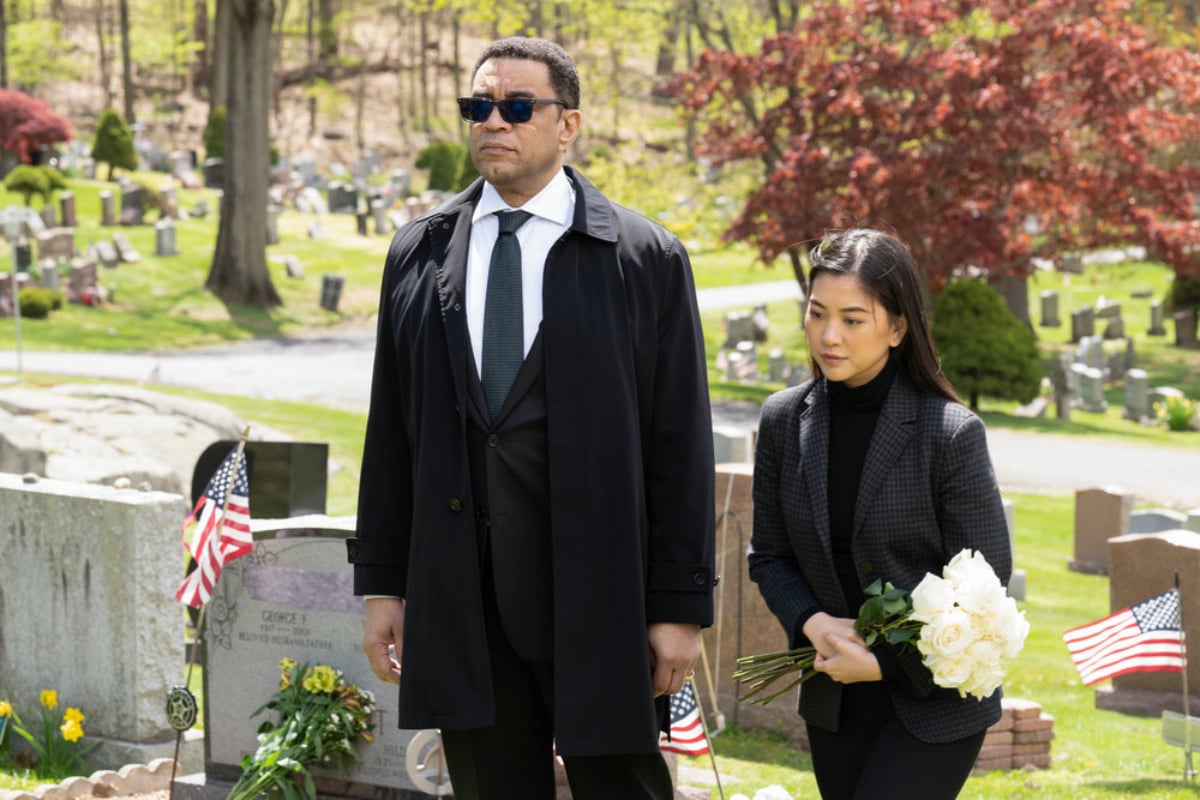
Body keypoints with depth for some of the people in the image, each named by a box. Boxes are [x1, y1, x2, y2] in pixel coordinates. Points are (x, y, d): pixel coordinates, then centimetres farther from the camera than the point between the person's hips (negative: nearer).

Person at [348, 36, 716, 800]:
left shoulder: (646, 258, 0)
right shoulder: (419, 255, 10)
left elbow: (680, 448, -3)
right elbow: (391, 435, 12)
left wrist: (682, 607, -6)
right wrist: (382, 584, 8)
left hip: (599, 602, -3)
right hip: (461, 607, 3)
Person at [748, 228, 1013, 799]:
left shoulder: (951, 434, -14)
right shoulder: (784, 421, -1)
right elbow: (769, 556, 7)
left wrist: (884, 663, -15)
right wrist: (812, 623, -12)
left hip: (935, 700, -5)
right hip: (834, 704, 5)